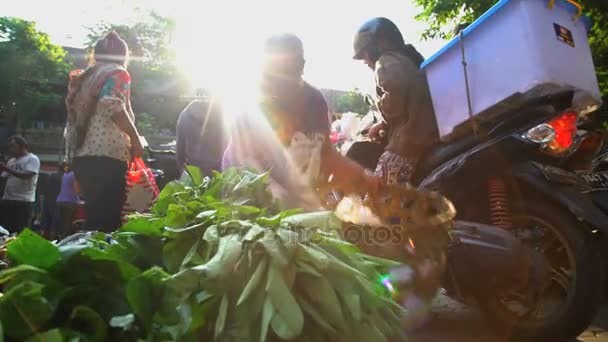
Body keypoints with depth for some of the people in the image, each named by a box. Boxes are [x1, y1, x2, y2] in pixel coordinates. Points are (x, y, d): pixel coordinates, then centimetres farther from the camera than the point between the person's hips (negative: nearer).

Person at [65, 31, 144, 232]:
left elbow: (74, 114, 22)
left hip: (81, 155, 8)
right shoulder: (118, 73, 3)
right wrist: (135, 139, -8)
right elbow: (113, 106, -15)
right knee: (108, 218, -10)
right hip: (106, 154, -8)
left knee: (94, 215, 10)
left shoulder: (84, 77, 25)